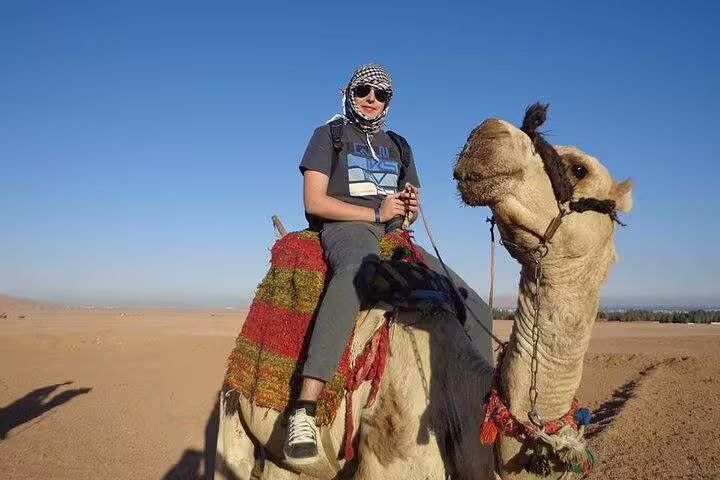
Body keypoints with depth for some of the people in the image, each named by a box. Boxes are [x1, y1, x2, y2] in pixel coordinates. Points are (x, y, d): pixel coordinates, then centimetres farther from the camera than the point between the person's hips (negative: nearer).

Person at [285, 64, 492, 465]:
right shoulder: (329, 135, 11)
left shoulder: (397, 146, 25)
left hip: (392, 237, 6)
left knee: (474, 307, -9)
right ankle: (304, 410, -53)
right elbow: (314, 202, -3)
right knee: (359, 265, -46)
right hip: (344, 227, -6)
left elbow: (409, 214, 26)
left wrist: (412, 205, 1)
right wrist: (375, 213, -8)